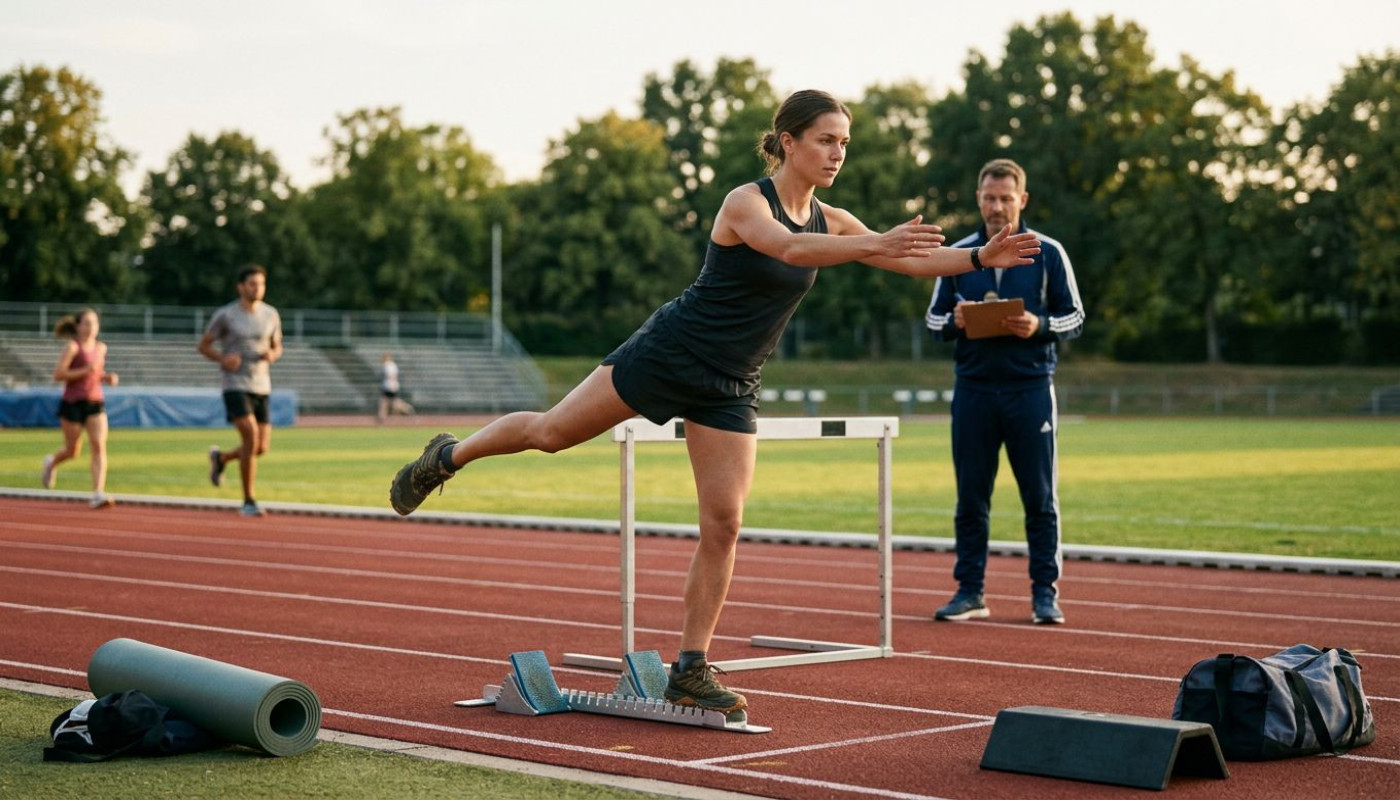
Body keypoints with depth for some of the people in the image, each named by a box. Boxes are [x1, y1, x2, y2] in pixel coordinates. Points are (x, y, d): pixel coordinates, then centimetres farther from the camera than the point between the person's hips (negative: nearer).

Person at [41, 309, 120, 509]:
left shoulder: (101, 348, 9)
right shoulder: (72, 347, -9)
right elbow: (58, 375, -14)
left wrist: (108, 378, 3)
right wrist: (85, 371, -22)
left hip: (95, 403, 4)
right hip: (73, 403, -4)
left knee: (99, 447, -13)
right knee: (73, 451, 9)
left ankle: (98, 494, -19)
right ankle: (51, 462, 45)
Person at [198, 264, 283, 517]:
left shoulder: (271, 314, 5)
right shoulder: (225, 315, -6)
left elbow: (277, 347, 17)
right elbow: (203, 346, 4)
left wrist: (272, 355, -8)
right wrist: (222, 359, -17)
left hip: (261, 387, 5)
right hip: (234, 385, -5)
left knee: (261, 448, 2)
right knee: (251, 437, -22)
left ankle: (220, 458, 35)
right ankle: (248, 501, -9)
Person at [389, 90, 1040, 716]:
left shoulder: (828, 220, 3)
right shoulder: (746, 202, -17)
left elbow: (906, 260, 2)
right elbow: (789, 247, -38)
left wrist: (980, 258, -13)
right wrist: (873, 244, -51)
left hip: (729, 389, 5)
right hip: (666, 355, -5)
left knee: (723, 525, -2)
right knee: (550, 433, 4)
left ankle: (690, 670, 6)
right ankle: (447, 458, 33)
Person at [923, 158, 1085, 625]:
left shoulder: (1048, 253, 3)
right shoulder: (958, 254, 9)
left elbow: (1075, 319, 5)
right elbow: (933, 319, 14)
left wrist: (1039, 326, -14)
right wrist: (955, 322, -9)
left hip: (1030, 388, -2)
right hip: (973, 389, 2)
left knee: (1040, 497, 0)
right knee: (970, 496, 4)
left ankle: (1045, 592, 6)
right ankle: (970, 591, 11)